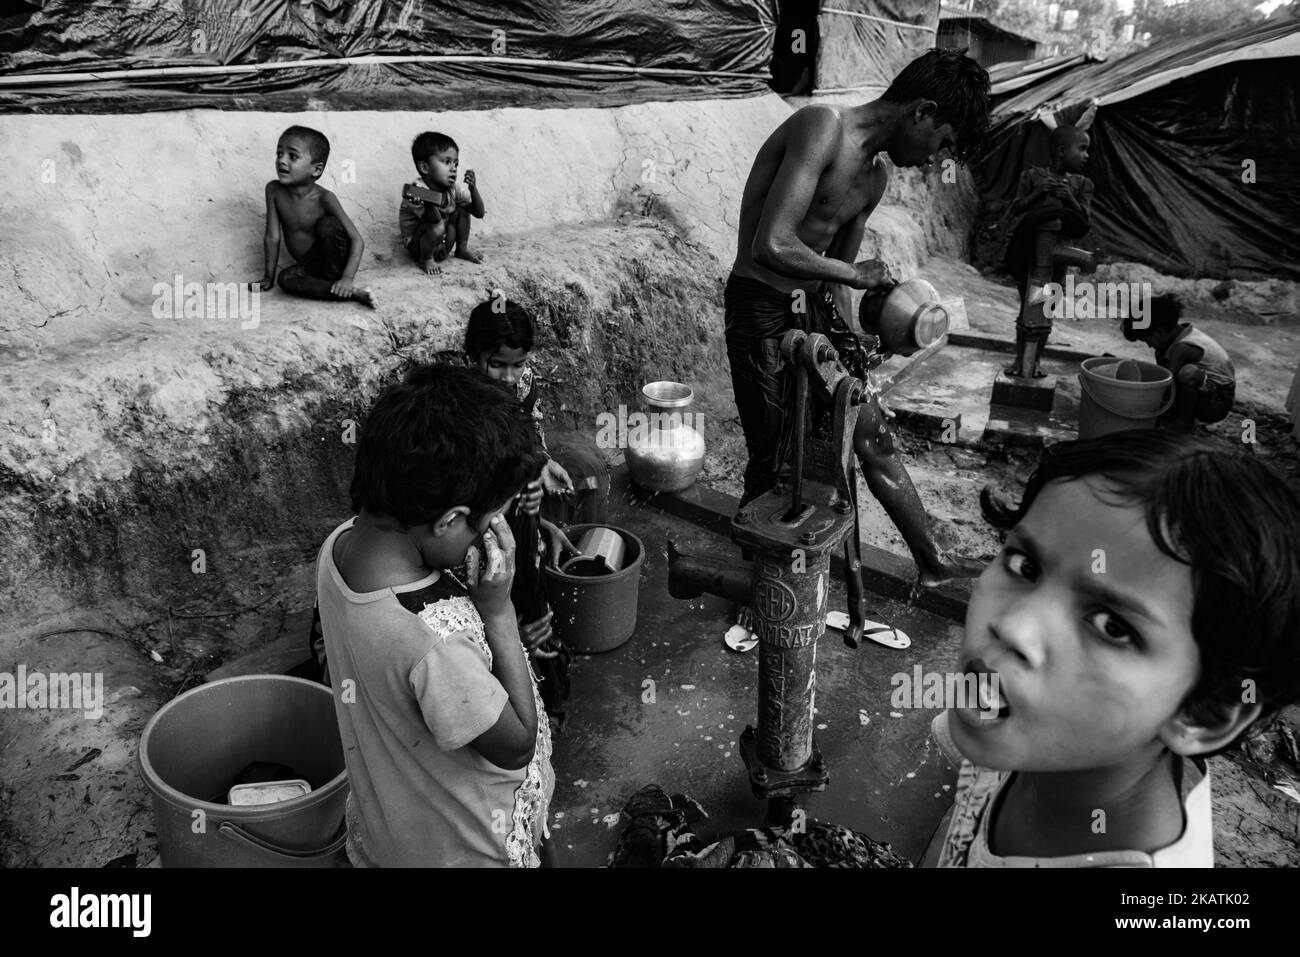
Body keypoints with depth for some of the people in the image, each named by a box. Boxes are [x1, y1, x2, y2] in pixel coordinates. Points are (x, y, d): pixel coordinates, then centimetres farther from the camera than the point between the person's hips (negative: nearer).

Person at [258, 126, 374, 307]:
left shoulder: (324, 198, -19)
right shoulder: (274, 190, -8)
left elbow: (357, 240, -21)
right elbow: (272, 237, -3)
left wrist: (347, 278, -33)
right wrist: (269, 276, -4)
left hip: (336, 260, -4)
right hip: (310, 267, 4)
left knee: (327, 224, -29)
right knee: (286, 278, -28)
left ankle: (334, 279, -14)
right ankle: (352, 293, -31)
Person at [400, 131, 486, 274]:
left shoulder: (454, 189, -8)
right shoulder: (417, 191, -28)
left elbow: (479, 213, -6)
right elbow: (436, 222, -38)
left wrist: (473, 189, -22)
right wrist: (428, 202, -59)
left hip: (443, 244, 6)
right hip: (416, 245, -6)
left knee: (462, 209, -5)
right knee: (437, 229, -35)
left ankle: (462, 249, 13)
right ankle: (426, 259, -6)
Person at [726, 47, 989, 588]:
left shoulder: (878, 172, 9)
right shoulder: (823, 126, -19)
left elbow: (837, 270, 16)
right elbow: (772, 247, -31)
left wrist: (850, 343, 11)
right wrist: (856, 273, -17)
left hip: (818, 306, 9)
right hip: (764, 308, -8)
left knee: (874, 437, 14)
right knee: (775, 467, -1)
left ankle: (932, 563, 29)